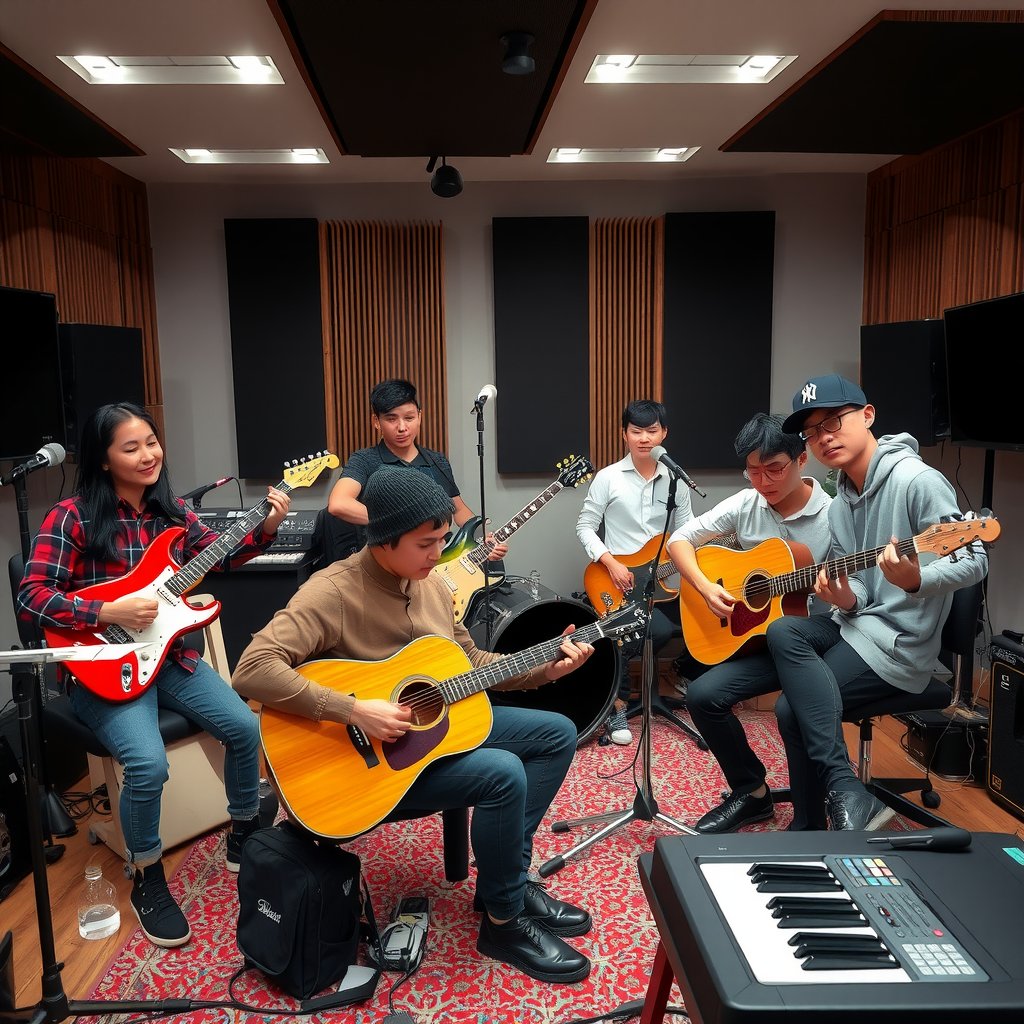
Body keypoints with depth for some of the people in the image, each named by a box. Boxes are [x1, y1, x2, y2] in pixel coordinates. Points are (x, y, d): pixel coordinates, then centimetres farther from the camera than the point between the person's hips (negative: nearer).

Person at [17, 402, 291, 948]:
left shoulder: (171, 510, 7)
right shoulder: (72, 517, -10)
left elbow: (219, 555, 6)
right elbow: (31, 597, -13)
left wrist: (266, 527, -10)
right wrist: (108, 613, -23)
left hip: (170, 655, 5)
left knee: (246, 726, -11)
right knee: (149, 764, -27)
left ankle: (244, 835, 17)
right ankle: (147, 880, 2)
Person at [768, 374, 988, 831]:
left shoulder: (918, 481, -13)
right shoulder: (840, 506, 12)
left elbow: (975, 560, -14)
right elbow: (854, 588, 12)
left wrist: (914, 581, -33)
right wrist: (847, 599, -13)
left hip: (901, 641, -8)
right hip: (857, 623, 8)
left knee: (793, 708, -19)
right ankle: (845, 793, -15)